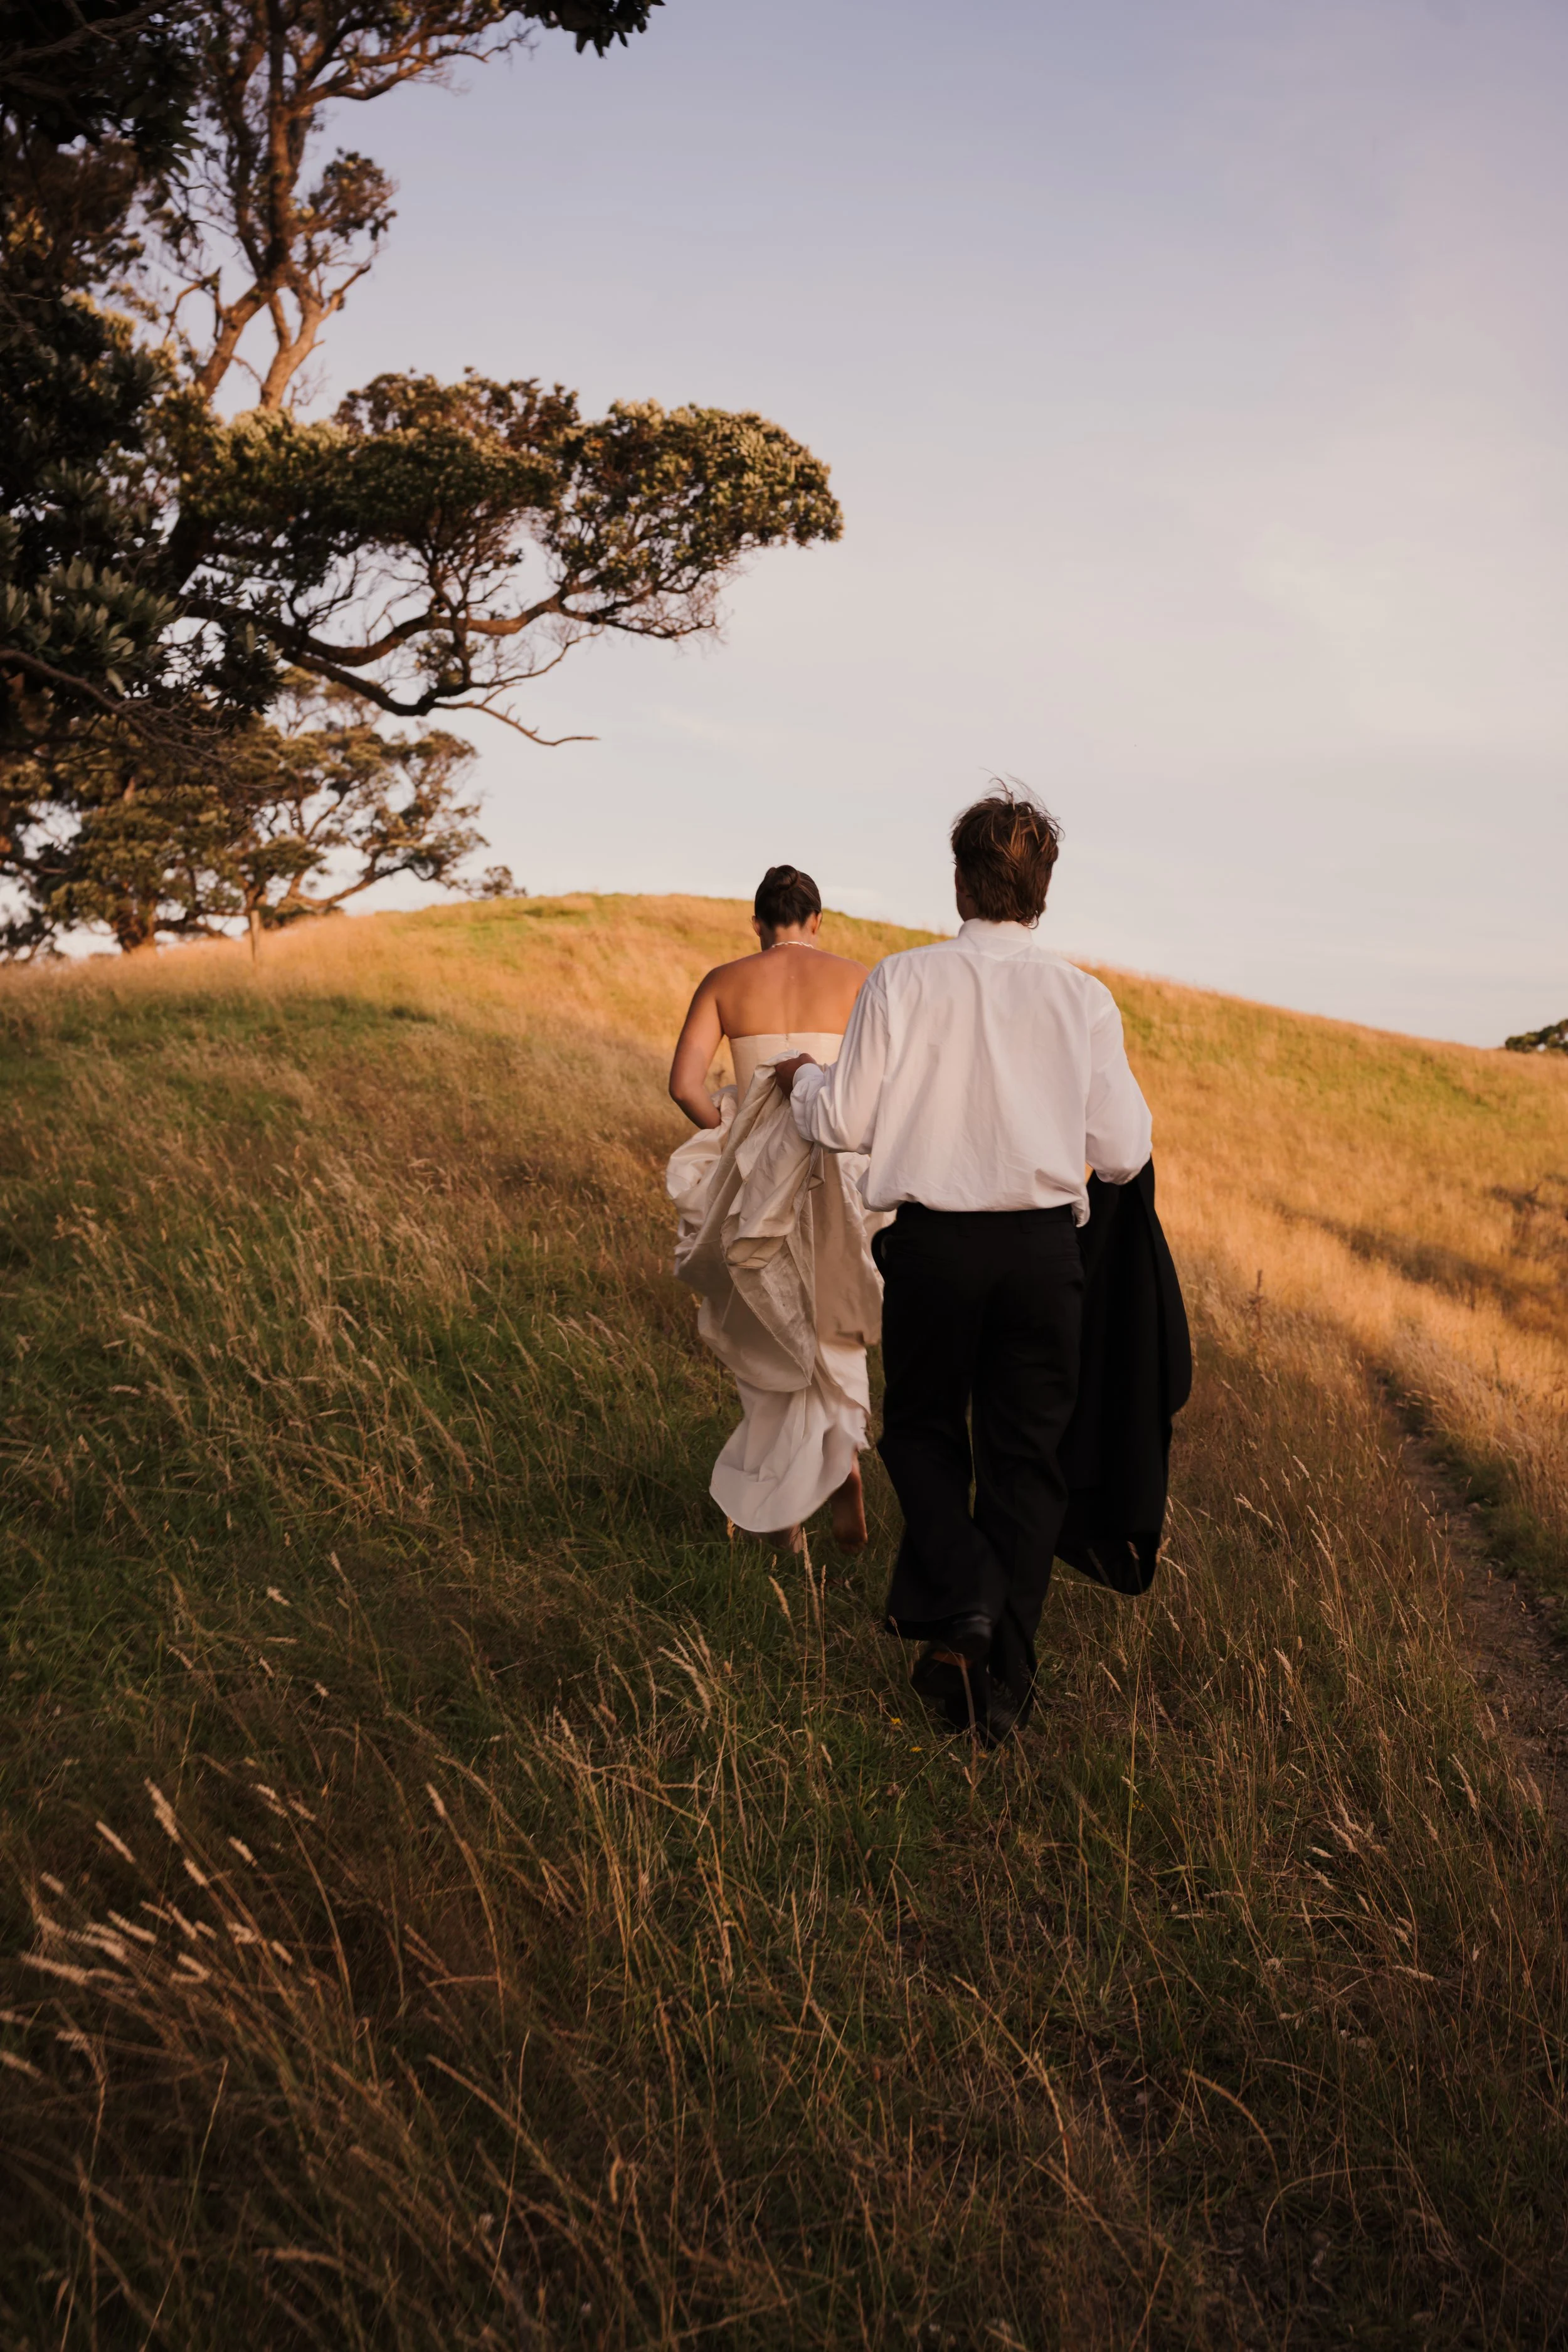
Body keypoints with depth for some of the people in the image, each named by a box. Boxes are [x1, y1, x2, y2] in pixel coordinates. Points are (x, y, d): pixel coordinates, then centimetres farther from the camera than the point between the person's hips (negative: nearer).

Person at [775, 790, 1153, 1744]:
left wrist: (804, 1076, 17)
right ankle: (1002, 1682, 15)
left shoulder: (906, 979, -5)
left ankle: (957, 1604, -2)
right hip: (1044, 1246, 1)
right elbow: (1122, 1154, 0)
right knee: (1026, 1455, 10)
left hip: (933, 1242, -1)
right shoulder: (1085, 998, -1)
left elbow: (843, 1123, -4)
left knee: (924, 1430, 19)